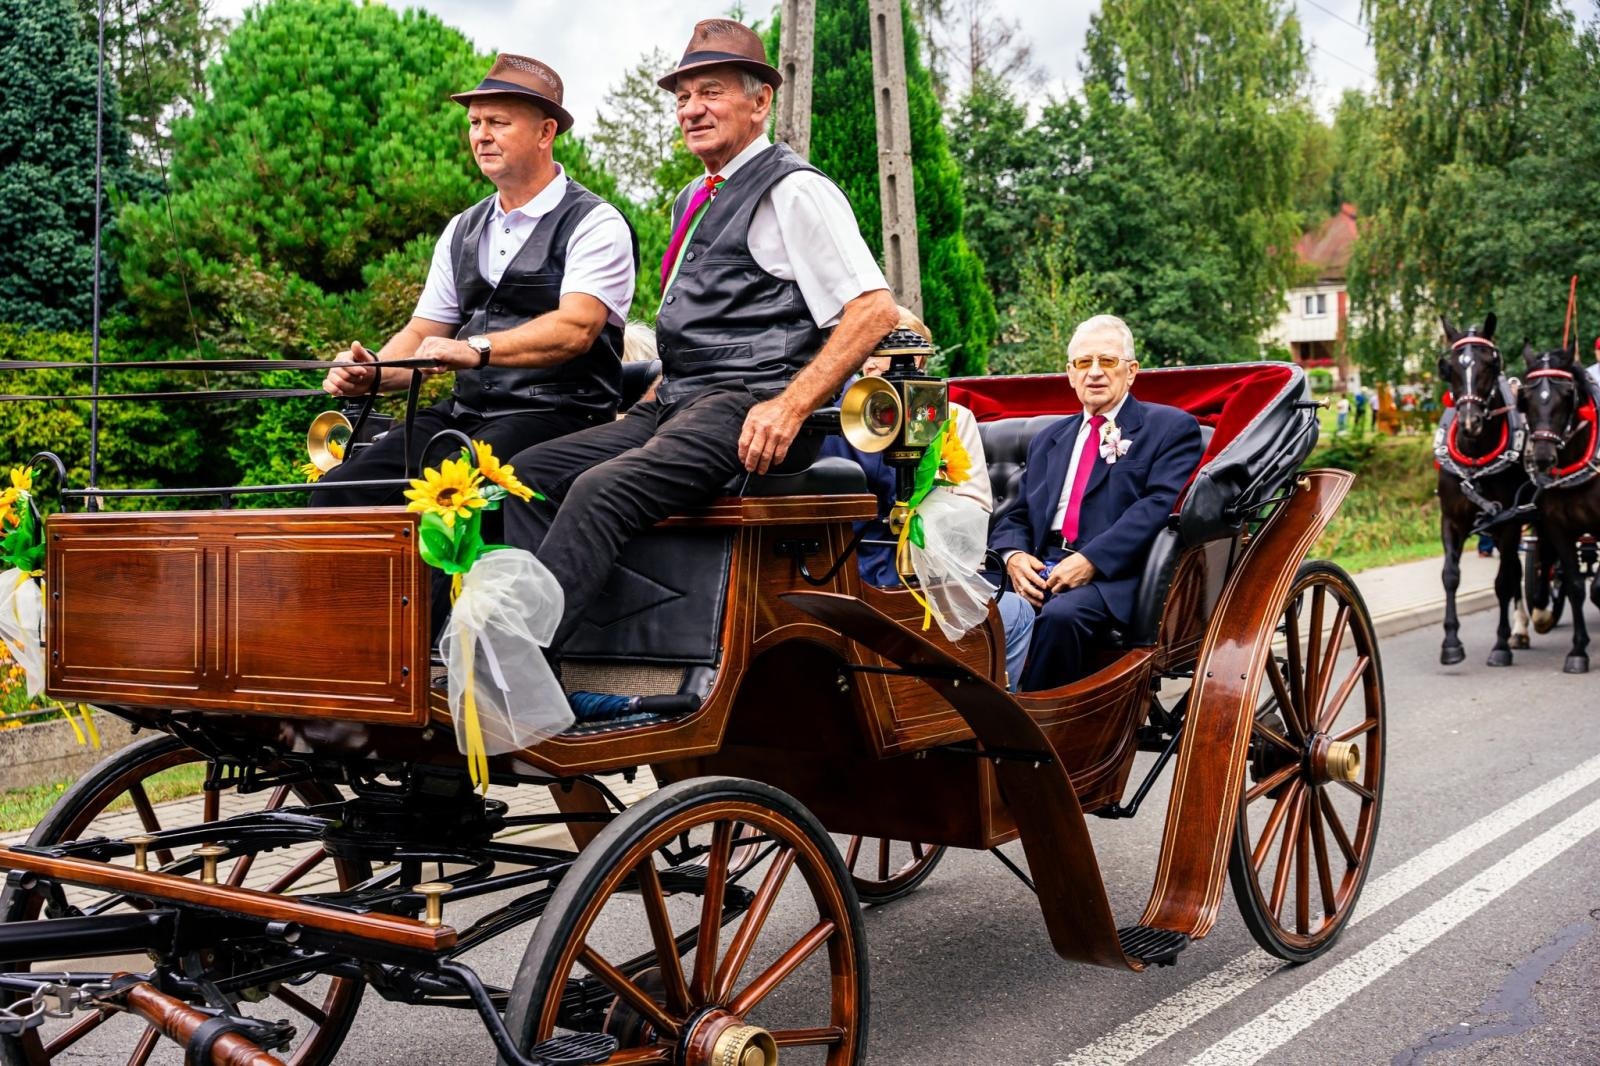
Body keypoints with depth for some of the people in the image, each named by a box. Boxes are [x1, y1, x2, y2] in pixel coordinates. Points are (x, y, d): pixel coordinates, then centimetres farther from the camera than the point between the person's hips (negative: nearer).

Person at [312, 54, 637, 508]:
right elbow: (422, 335, 18)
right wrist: (372, 370, -4)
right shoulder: (461, 231, 19)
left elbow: (575, 328, -18)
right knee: (340, 488, -13)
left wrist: (475, 348, -31)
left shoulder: (594, 224, -3)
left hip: (554, 416, -6)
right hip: (464, 413, 6)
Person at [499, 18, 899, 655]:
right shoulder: (696, 201, 23)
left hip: (748, 413, -9)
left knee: (602, 489, -30)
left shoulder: (794, 191, -4)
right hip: (674, 407, 10)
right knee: (531, 473, -5)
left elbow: (875, 311, -14)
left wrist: (791, 408, -22)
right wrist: (646, 408, 15)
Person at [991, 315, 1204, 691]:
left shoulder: (1170, 428, 9)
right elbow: (1016, 517, 22)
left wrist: (1092, 560, -18)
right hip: (1040, 569, 5)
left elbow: (1162, 505, -7)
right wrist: (1013, 556, -3)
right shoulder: (1048, 441, 26)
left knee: (1061, 615, -36)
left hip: (1113, 575, -4)